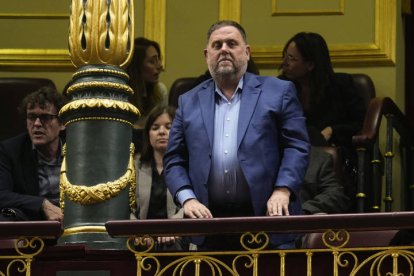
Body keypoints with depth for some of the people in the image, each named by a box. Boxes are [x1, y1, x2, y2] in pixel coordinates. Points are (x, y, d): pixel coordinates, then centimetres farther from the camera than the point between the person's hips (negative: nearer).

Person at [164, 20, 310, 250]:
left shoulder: (278, 92, 8)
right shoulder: (189, 102, 16)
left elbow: (297, 146, 2)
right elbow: (174, 160, 13)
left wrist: (282, 190, -12)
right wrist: (188, 199, -4)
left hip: (267, 219, -2)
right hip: (210, 225, 2)